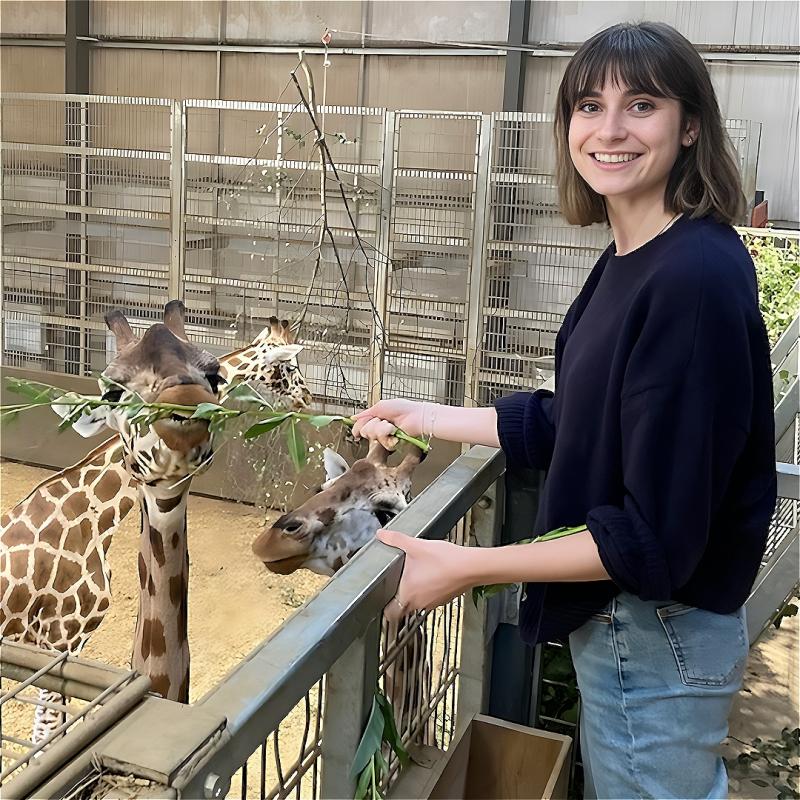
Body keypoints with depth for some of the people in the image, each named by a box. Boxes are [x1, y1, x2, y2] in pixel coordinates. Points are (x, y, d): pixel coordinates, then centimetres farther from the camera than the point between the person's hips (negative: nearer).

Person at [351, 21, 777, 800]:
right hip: (614, 619, 9)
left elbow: (658, 534, -26)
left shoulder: (697, 277, -26)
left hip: (658, 636, -8)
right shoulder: (626, 262, 1)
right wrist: (423, 418, 15)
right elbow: (567, 426, 10)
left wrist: (470, 567, -22)